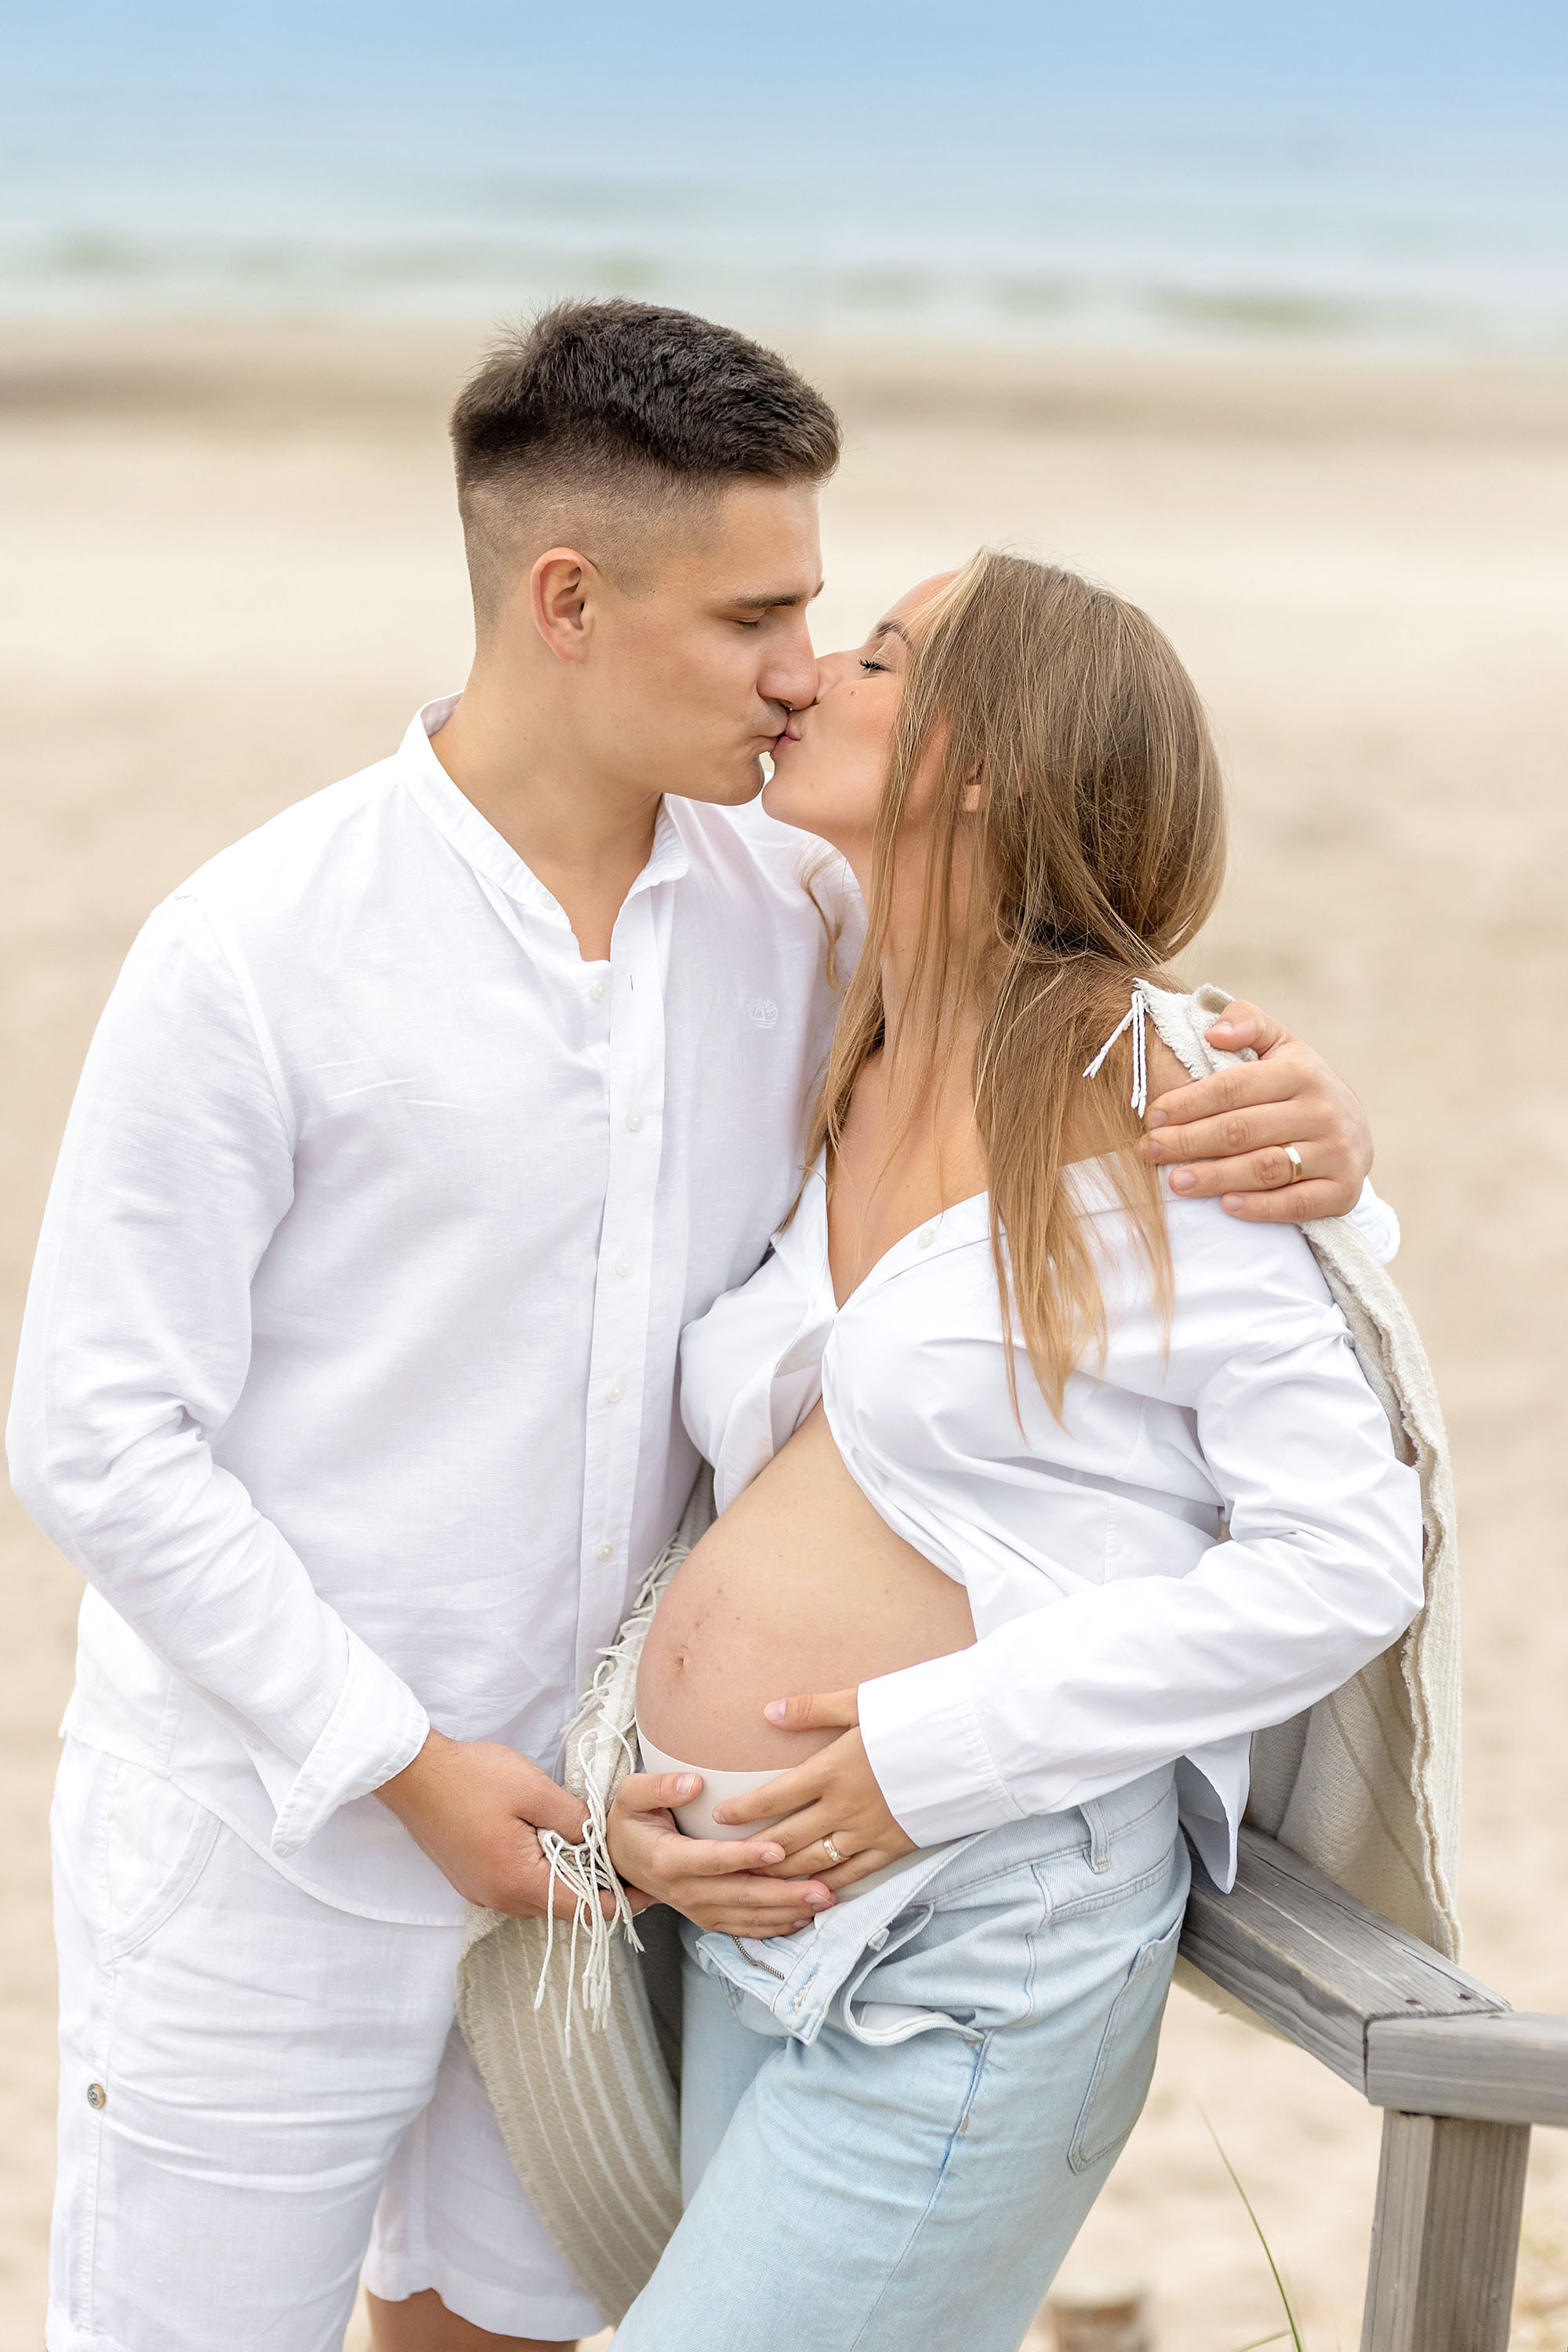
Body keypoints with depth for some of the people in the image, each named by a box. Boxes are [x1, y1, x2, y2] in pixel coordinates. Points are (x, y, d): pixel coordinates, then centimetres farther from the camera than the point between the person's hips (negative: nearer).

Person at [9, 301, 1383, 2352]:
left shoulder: (785, 914, -4)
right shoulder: (255, 957, -18)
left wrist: (1303, 1120, -15)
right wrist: (399, 1761, -16)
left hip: (582, 1805, 5)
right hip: (272, 1836, -5)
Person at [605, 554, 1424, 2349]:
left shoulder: (1147, 1105, -11)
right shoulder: (825, 1103, 11)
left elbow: (1346, 1561, -14)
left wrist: (936, 1747, -16)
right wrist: (637, 1774, 1)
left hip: (985, 1962, -7)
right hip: (755, 1919, 7)